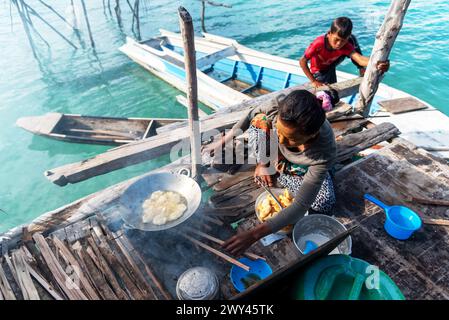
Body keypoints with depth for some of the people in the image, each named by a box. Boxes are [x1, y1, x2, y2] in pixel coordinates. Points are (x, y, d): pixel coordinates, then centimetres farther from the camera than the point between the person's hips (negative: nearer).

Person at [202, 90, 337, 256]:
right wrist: (222, 141, -12)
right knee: (260, 119, -27)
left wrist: (253, 235, -50)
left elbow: (301, 205, -45)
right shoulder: (279, 109, -40)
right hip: (275, 152, 1)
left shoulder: (324, 155, -45)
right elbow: (252, 115, -16)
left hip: (305, 166, -1)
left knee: (325, 204, -19)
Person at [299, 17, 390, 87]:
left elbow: (360, 59, -43)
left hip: (331, 64, 4)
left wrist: (378, 63, -63)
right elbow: (302, 62, -33)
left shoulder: (345, 45, -28)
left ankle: (362, 70, 1)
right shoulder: (319, 43, -39)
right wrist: (313, 81, -32)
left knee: (352, 39, -12)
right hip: (319, 72, -4)